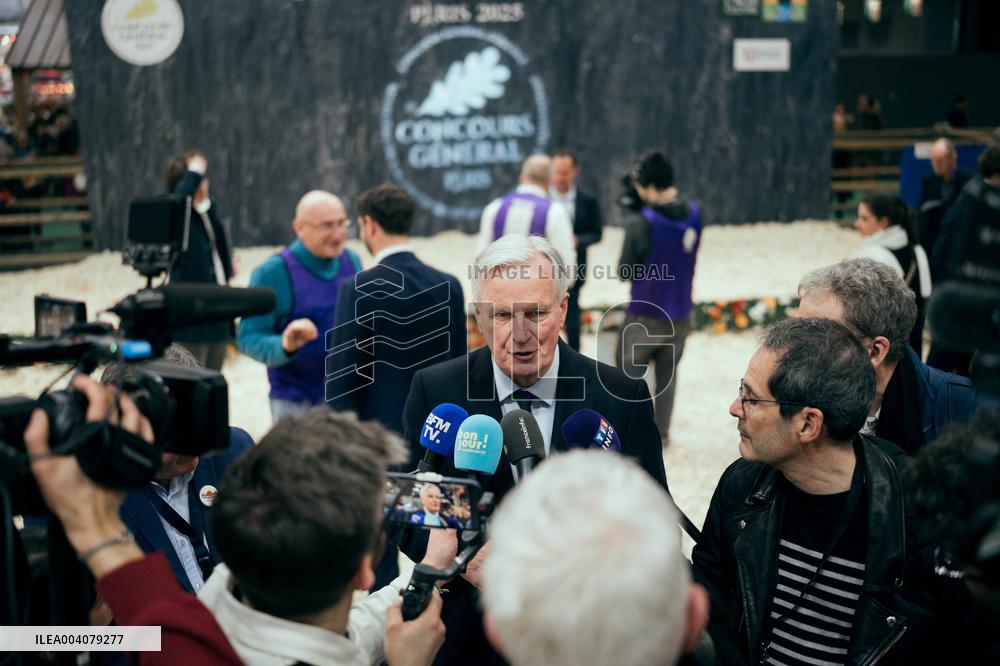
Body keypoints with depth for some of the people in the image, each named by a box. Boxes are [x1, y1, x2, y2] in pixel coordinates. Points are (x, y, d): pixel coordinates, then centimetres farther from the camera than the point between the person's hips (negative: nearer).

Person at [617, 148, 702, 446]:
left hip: (646, 314, -5)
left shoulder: (642, 224, -24)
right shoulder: (694, 213, -7)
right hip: (680, 314, 5)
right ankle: (662, 432, 27)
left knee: (628, 369, 13)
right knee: (668, 371, 21)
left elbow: (625, 272, -14)